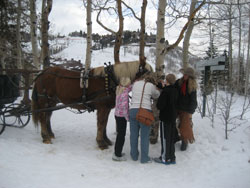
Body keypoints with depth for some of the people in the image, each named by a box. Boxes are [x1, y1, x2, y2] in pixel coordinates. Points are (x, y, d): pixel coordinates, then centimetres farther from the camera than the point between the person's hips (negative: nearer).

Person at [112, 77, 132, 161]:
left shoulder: (120, 90, 5)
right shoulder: (125, 94, -21)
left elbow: (130, 88, 17)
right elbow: (124, 107, -23)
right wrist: (127, 117, -13)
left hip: (117, 115, 9)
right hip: (122, 116, -9)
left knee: (119, 134, 20)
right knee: (122, 135, 1)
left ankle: (117, 152, 31)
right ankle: (117, 155, 9)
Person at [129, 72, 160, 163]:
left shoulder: (135, 83, 11)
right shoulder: (151, 85, 0)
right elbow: (156, 95, 14)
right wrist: (156, 88, 32)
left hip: (133, 110, 4)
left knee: (134, 134, 13)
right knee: (144, 135, 6)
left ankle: (134, 155, 27)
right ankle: (144, 158, 14)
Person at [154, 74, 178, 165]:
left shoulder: (165, 91, -20)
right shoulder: (175, 90, 4)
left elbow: (159, 106, -22)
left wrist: (158, 104, 1)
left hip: (165, 118, -8)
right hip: (173, 117, 8)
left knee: (165, 138, 2)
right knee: (171, 138, 15)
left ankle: (165, 158, 11)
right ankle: (172, 158, 23)